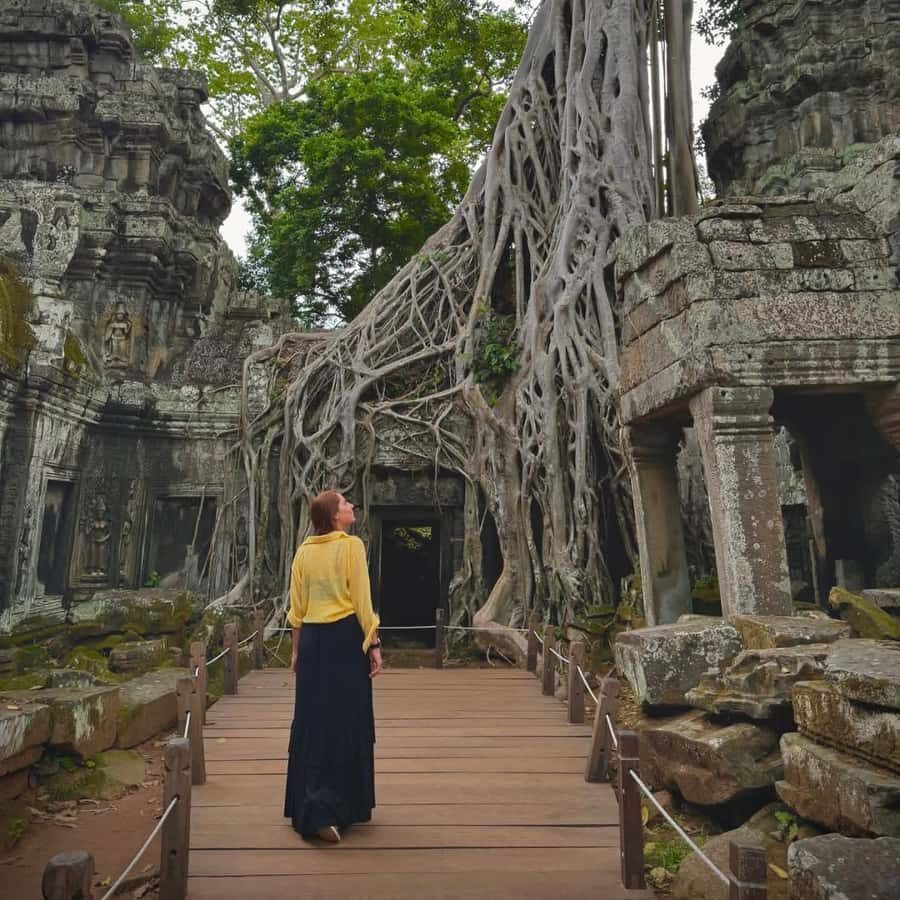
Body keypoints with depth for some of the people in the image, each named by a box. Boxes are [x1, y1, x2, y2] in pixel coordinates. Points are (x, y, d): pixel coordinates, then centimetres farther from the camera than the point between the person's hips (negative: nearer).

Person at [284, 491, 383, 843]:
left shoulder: (303, 551, 7)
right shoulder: (351, 546, -9)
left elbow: (296, 608, 10)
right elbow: (362, 601, -10)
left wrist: (297, 649, 18)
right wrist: (373, 645, -4)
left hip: (312, 640, 5)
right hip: (346, 637, -5)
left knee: (312, 721, 12)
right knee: (345, 722, 2)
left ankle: (306, 808, 22)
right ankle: (327, 811, 1)